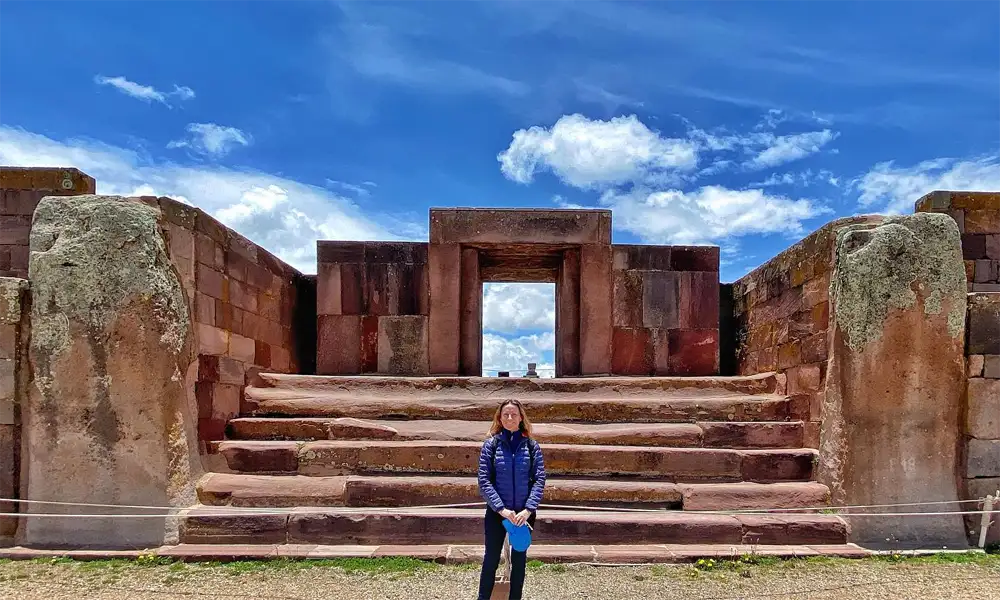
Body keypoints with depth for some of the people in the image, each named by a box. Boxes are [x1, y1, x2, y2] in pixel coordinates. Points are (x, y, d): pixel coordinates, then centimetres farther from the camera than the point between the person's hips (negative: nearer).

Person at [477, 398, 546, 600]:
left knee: (519, 559, 12)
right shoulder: (491, 444, -4)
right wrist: (501, 508, -18)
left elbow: (539, 479, -4)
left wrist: (528, 509, -16)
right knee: (491, 559, 6)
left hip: (524, 512, 1)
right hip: (497, 512, -1)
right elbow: (484, 481, -8)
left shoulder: (531, 445, 0)